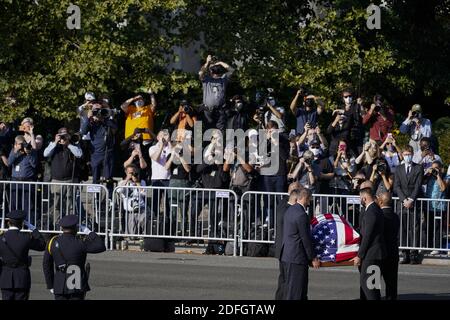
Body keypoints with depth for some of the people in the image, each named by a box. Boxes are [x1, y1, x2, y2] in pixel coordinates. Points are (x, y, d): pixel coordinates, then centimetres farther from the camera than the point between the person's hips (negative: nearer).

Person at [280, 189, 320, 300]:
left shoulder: (289, 210, 10)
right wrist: (313, 258, -6)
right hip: (297, 257, -10)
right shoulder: (301, 215, -19)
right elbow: (306, 239, -16)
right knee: (295, 290, -5)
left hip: (286, 256, 10)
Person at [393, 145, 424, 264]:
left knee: (414, 229, -5)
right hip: (402, 203, 2)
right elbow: (397, 187, 6)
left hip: (414, 203, -2)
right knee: (402, 229, -2)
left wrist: (411, 200, -11)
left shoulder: (418, 168, 7)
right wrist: (404, 200, -8)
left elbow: (418, 186, -1)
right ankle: (405, 254, 0)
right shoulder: (399, 169, 14)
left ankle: (414, 254, -6)